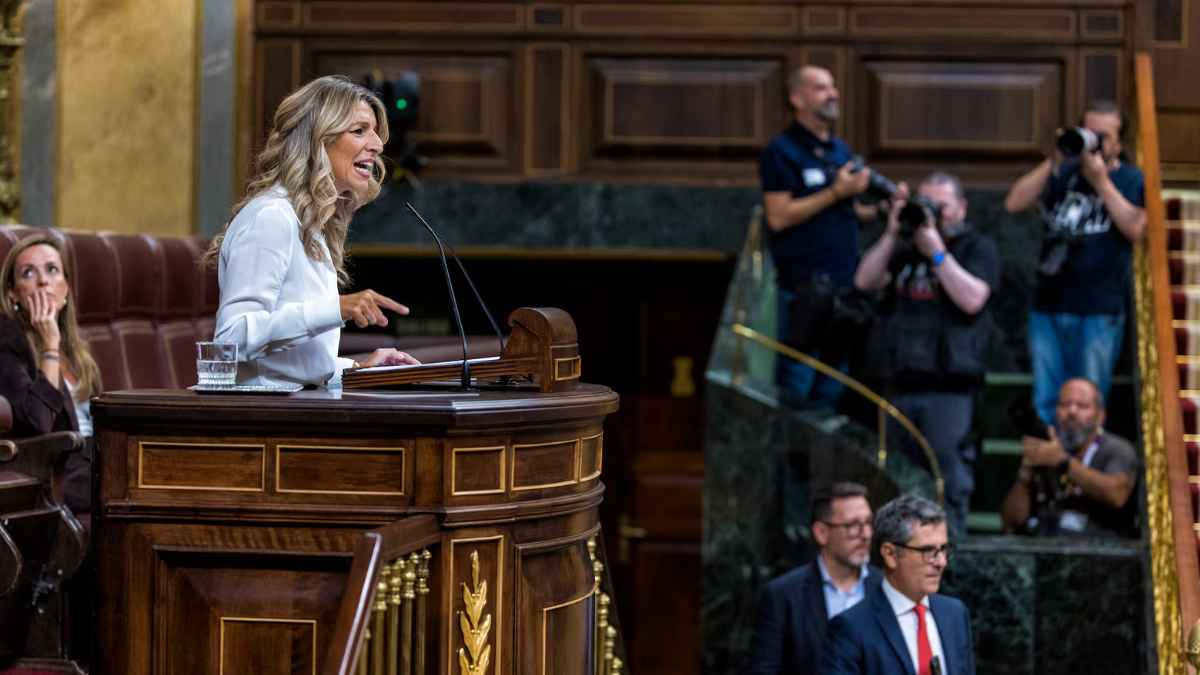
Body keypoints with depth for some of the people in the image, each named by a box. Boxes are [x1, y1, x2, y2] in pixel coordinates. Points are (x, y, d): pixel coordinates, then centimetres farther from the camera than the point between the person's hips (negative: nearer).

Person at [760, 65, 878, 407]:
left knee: (832, 387, 10)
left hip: (844, 283, 7)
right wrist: (837, 192, -16)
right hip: (804, 286, -7)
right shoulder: (782, 152, -5)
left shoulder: (841, 150, 18)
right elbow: (778, 217, -15)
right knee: (797, 390, -12)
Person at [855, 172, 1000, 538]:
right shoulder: (905, 249, 19)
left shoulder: (978, 247, 5)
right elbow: (865, 281, 6)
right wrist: (891, 234, -1)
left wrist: (937, 252, -10)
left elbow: (972, 299, -11)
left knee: (949, 478, -8)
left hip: (949, 387, -5)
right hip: (901, 383, 5)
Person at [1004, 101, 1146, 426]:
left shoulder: (1132, 180, 4)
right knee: (1045, 405, 4)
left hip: (1099, 313, -3)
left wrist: (1101, 181, -12)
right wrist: (1053, 163, -6)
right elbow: (1014, 203, 1)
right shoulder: (1062, 174, 12)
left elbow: (1135, 228, -12)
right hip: (1049, 305, 3)